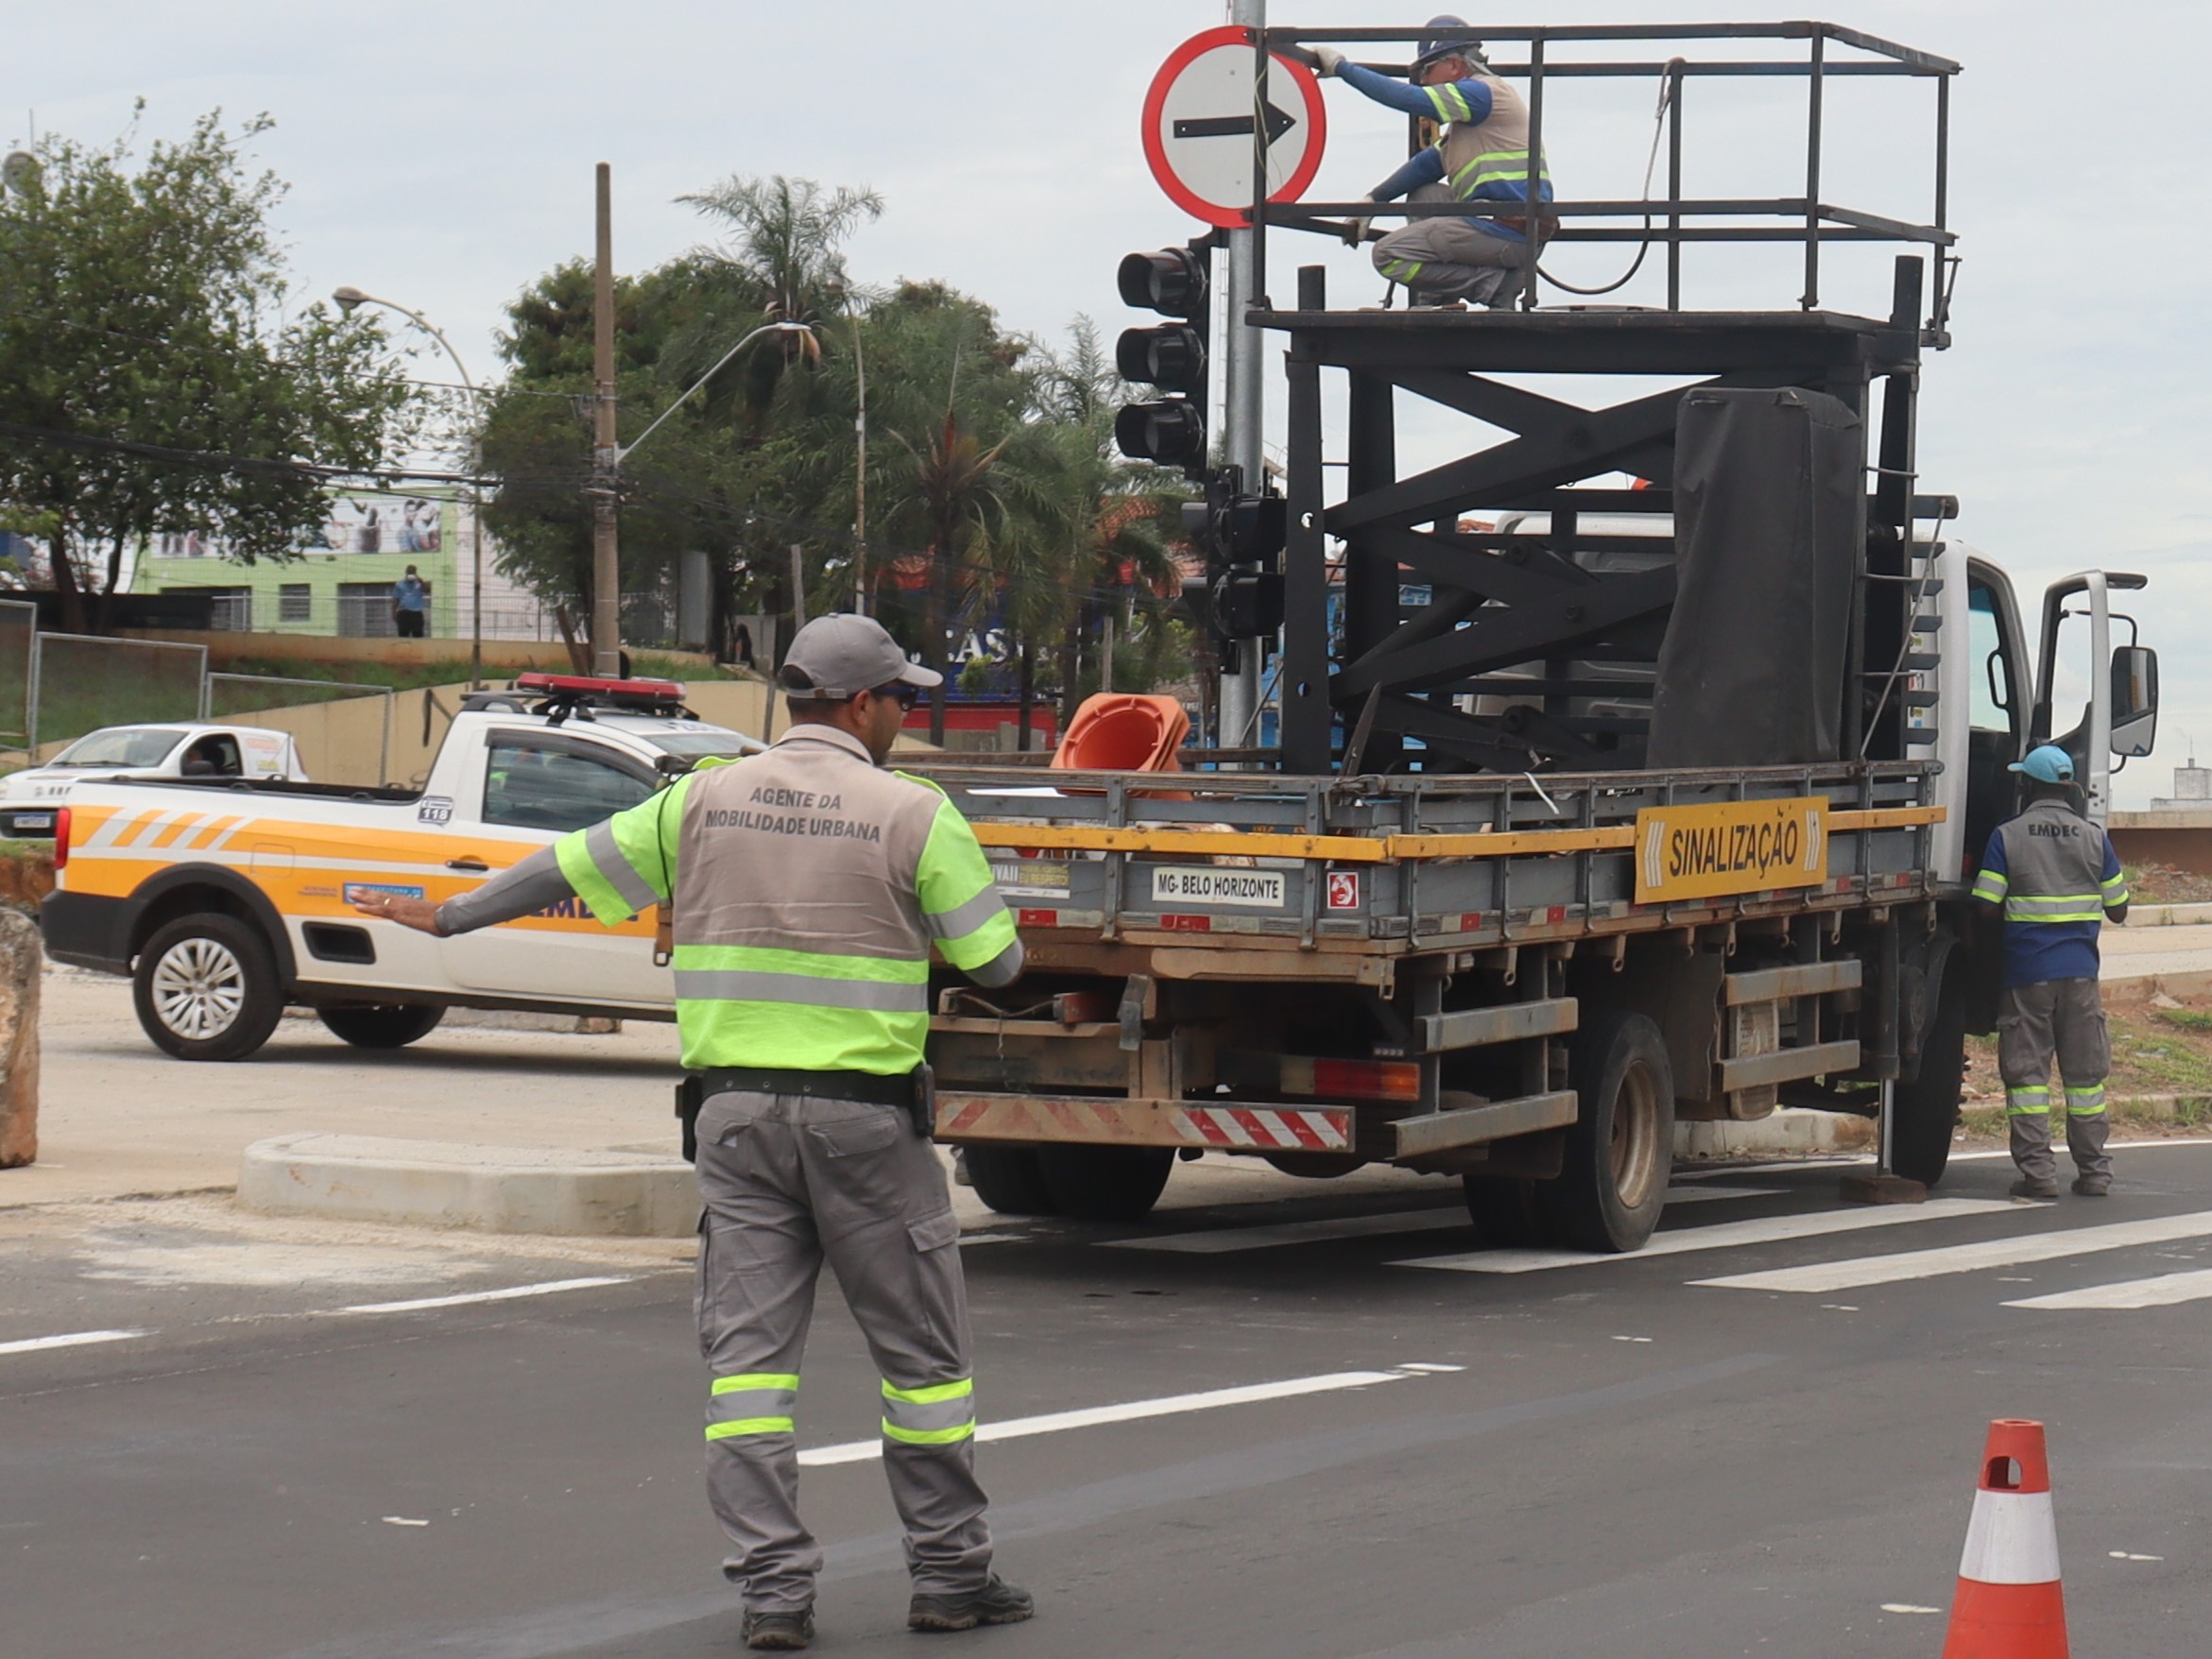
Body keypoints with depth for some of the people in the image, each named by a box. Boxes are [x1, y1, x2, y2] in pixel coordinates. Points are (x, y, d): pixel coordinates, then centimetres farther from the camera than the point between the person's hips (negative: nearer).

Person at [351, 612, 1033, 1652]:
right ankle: (949, 1575, 14)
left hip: (737, 1108, 3)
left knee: (747, 1351, 5)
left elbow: (569, 871, 14)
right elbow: (995, 961, -2)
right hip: (864, 1116, -3)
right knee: (922, 1351, 8)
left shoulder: (704, 801, 5)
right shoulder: (911, 815, -6)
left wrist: (445, 917, 28)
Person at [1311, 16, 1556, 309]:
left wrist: (1342, 68, -8)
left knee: (1388, 255, -7)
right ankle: (1435, 302, 13)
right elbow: (1429, 163, 25)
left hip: (1506, 231, -10)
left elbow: (1407, 98, -16)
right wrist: (1373, 199, 16)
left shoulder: (1483, 91, -8)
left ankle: (1496, 284, -12)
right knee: (1423, 195, 27)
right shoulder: (1474, 103, 25)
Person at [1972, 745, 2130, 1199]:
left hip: (2026, 972, -2)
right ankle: (2094, 1171, 10)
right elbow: (2118, 910, 7)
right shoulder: (2095, 838, 3)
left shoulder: (2007, 837, -5)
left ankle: (2037, 1170, -4)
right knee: (2084, 1073, 9)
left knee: (2027, 1072, 2)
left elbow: (1984, 906, -9)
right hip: (2080, 972, 2)